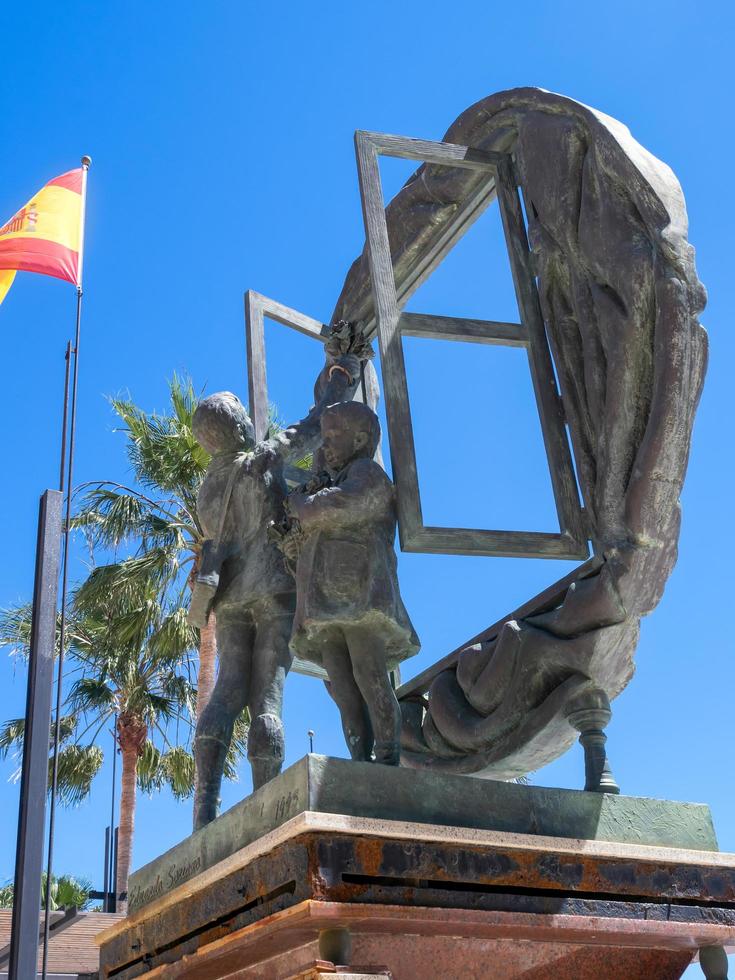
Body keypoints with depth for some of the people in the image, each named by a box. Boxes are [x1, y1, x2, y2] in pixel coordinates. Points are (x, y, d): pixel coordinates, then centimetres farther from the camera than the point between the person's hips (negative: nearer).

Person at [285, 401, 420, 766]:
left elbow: (336, 507, -12)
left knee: (369, 677, -17)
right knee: (344, 690, -5)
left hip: (359, 595, -8)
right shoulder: (331, 487, 34)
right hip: (326, 608, 8)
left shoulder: (367, 472, 8)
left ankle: (388, 767, -21)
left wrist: (299, 503, 7)